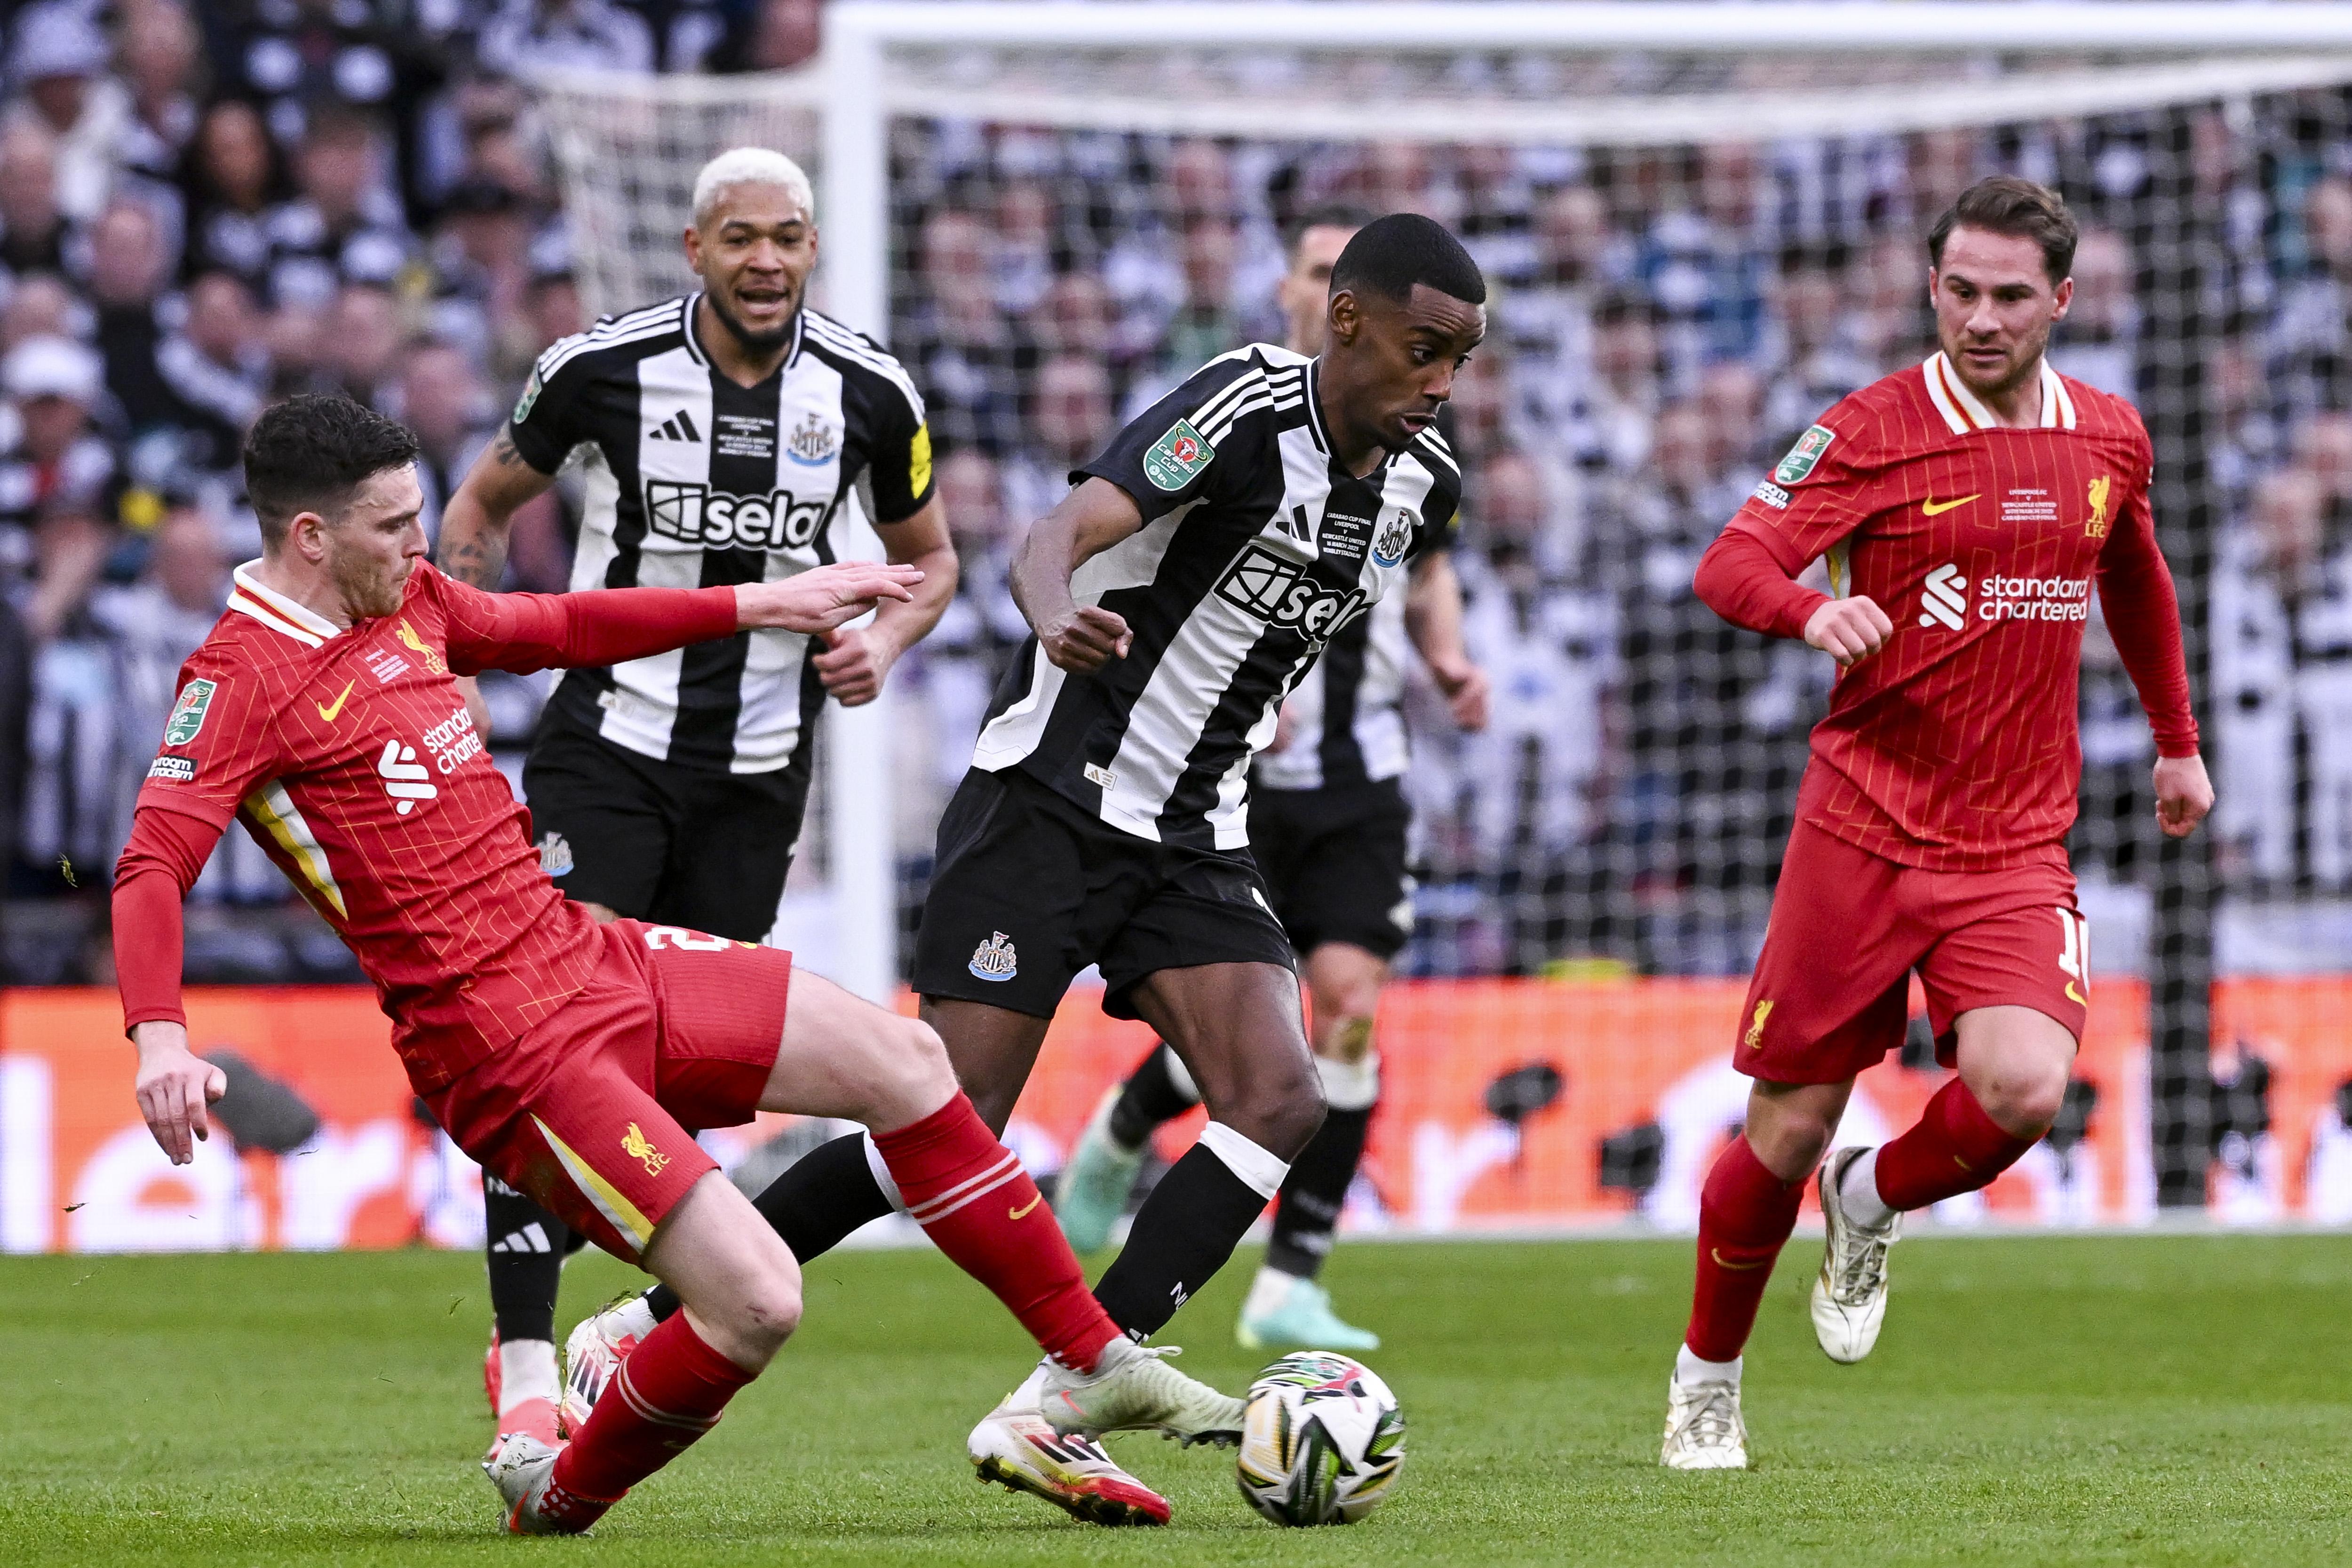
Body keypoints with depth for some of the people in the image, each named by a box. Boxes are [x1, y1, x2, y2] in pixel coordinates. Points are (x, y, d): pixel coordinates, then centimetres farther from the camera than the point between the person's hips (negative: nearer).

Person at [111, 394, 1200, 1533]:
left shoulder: (405, 598, 10)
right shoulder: (243, 678, -15)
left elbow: (556, 629, 27)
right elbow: (152, 866, -26)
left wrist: (761, 603, 30)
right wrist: (159, 1040, -42)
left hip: (594, 957, 10)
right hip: (507, 1045, -9)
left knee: (900, 1061, 11)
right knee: (757, 1301, -18)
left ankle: (1097, 1366, 23)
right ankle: (559, 1498, 7)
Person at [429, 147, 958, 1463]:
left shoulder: (869, 394, -4)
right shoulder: (604, 367, -9)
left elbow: (928, 557, 13)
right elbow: (486, 502, 8)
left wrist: (887, 640, -8)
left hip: (759, 762, 3)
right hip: (607, 745, -2)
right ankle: (525, 1365, -18)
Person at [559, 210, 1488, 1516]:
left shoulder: (1420, 485, 6)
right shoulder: (1249, 408, -17)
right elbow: (1061, 534, -32)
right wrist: (1058, 617, -52)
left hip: (1192, 843, 7)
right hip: (1051, 806, -7)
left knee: (1279, 1101, -15)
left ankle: (1058, 1403, -17)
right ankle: (654, 1330, 4)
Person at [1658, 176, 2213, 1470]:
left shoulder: (2109, 439, 7)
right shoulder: (1873, 430, -7)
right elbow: (1732, 562, -15)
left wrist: (2176, 741, 32)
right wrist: (1813, 611, -36)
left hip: (2016, 846, 3)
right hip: (1860, 828, -2)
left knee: (2024, 1091, -21)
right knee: (1789, 1129, 1)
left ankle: (1873, 1204, 12)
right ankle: (1706, 1378, 26)